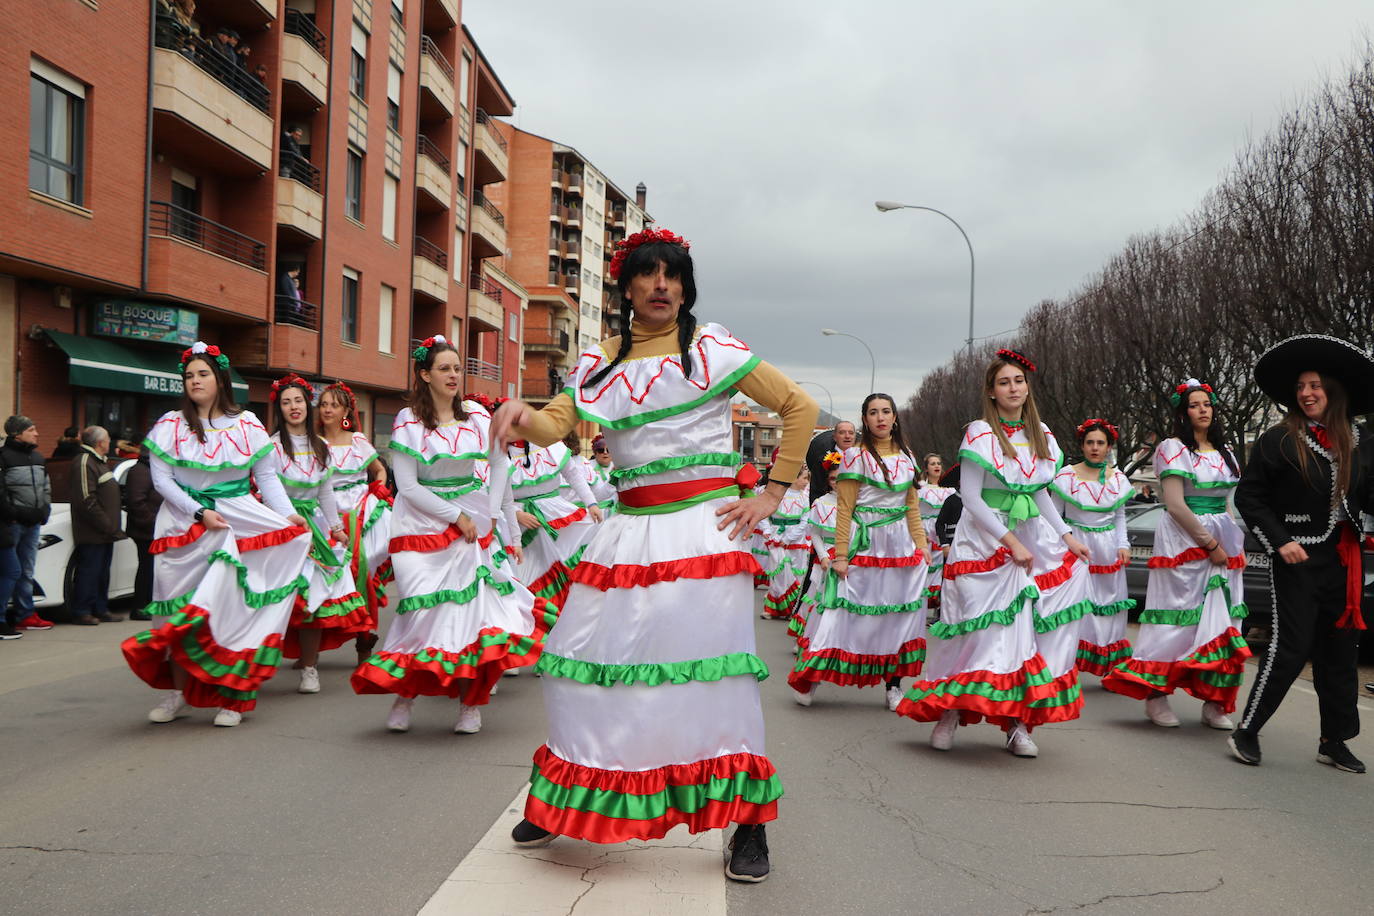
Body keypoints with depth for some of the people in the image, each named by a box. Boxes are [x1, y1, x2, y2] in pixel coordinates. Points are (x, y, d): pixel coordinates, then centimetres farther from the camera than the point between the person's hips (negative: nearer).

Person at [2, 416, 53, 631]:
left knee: (27, 572, 13)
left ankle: (25, 615, 20)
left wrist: (44, 511, 13)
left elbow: (46, 487, 24)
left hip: (33, 524, 8)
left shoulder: (37, 458, 16)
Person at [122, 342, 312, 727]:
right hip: (184, 524, 1)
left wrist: (287, 514, -10)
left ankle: (232, 696, 2)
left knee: (233, 606, -5)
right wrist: (200, 513, -11)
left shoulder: (246, 425, 5)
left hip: (239, 521, -1)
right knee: (180, 609, 3)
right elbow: (161, 478, -1)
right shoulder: (170, 425, 4)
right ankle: (178, 692, 14)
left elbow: (267, 476, 5)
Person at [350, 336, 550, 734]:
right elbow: (407, 486, -9)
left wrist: (492, 513, 5)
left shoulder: (476, 414, 3)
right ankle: (404, 695, 11)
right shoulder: (409, 421, -6)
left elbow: (500, 462, 14)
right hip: (423, 524, -3)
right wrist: (456, 515, -11)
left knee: (476, 604, -5)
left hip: (473, 521, 3)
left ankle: (471, 704, 6)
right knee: (426, 609, -10)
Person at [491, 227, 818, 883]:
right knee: (581, 663, 3)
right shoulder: (600, 360, 13)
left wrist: (771, 496, -1)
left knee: (712, 669, -8)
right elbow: (556, 425, 0)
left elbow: (800, 408, 4)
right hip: (628, 532, 4)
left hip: (704, 526, -3)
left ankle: (748, 822, 5)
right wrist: (522, 417, -24)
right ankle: (565, 803, 23)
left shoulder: (710, 347, 4)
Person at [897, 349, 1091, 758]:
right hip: (985, 541, -5)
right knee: (988, 628, -10)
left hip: (1031, 536, 6)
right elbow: (970, 497, -13)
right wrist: (1010, 542, -17)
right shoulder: (980, 433, -8)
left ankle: (1019, 719, 1)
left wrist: (1067, 536, 7)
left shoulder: (1040, 433, 10)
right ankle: (949, 711, 4)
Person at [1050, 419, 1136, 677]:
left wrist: (1123, 545, 8)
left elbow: (1120, 516, 19)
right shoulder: (1067, 476, -2)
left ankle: (1110, 667, 14)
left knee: (1110, 605, 4)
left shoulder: (1118, 478, 9)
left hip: (1108, 550, 4)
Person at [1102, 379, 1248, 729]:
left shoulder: (1224, 453, 17)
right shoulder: (1173, 449, -5)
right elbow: (1175, 505, -13)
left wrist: (1238, 546, 10)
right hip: (1183, 541, -7)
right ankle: (1156, 696, 3)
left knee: (1221, 622, 3)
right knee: (1179, 617, -7)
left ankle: (1214, 702, 8)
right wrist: (1210, 544, -14)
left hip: (1222, 545, 7)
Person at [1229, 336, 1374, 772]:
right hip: (1298, 558, -5)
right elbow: (1248, 496, -3)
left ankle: (1334, 740, 21)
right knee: (1291, 647, -8)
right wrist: (1280, 541, -11)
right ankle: (1246, 732, 2)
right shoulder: (1279, 440, -5)